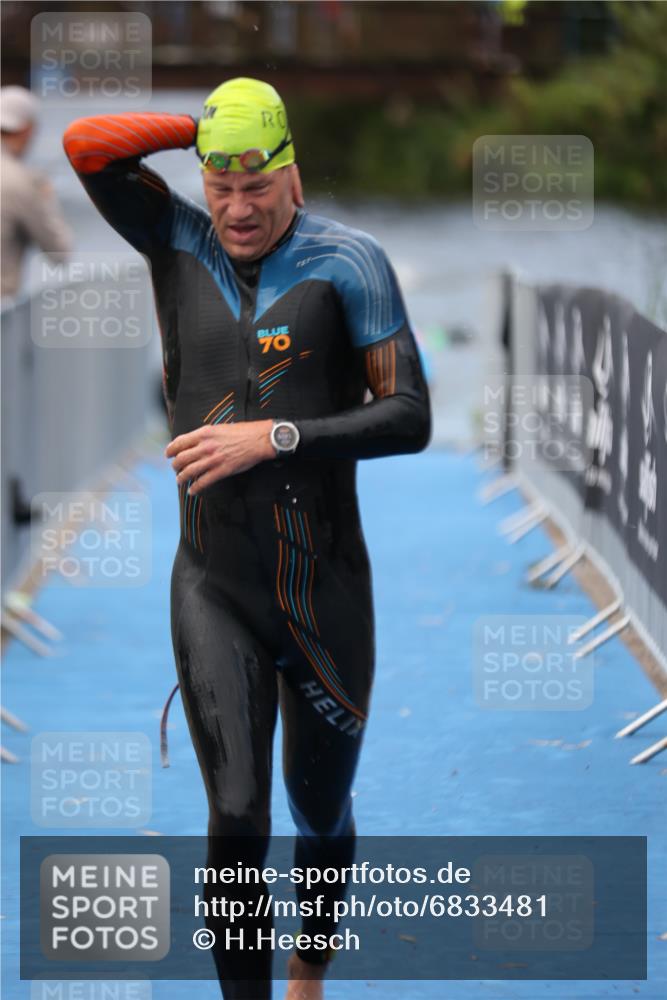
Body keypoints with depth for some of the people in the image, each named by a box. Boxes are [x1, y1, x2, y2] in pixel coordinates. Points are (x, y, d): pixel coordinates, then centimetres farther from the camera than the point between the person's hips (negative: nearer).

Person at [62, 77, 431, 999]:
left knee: (320, 814, 17)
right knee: (237, 820, -15)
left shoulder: (345, 261, -6)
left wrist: (274, 437, -19)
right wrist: (213, 123, -6)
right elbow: (86, 145, -10)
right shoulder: (181, 243, 3)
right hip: (215, 589, 0)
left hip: (326, 592, 0)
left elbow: (410, 418, -11)